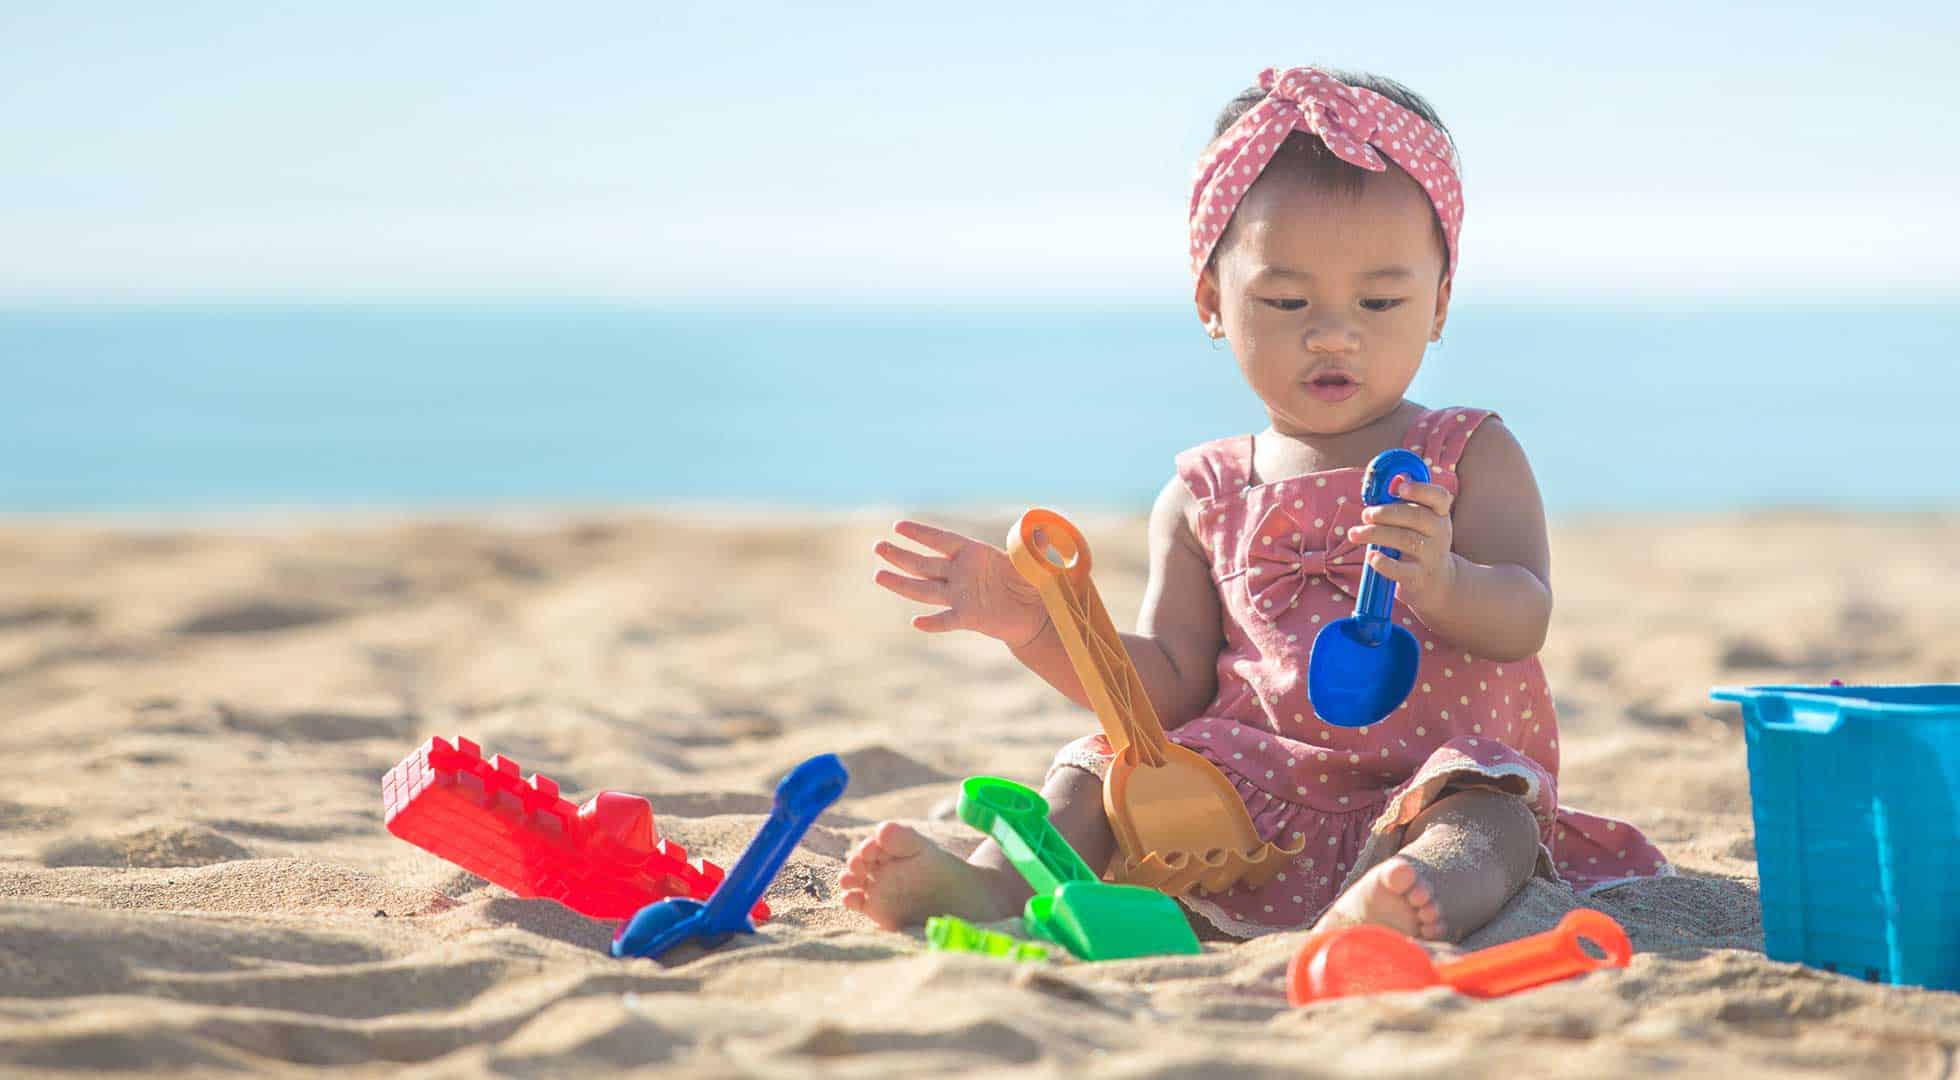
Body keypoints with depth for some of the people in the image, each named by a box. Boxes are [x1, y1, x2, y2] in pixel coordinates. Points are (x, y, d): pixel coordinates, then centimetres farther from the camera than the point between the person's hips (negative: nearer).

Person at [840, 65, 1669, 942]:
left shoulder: (1471, 458, 6)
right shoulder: (1205, 497, 13)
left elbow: (1523, 623, -8)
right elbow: (1169, 683, 11)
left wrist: (1442, 583, -33)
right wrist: (1040, 626, -6)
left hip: (1424, 782, -3)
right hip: (1251, 797, 4)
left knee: (1485, 821, -35)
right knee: (1103, 769, -14)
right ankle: (990, 884, -36)